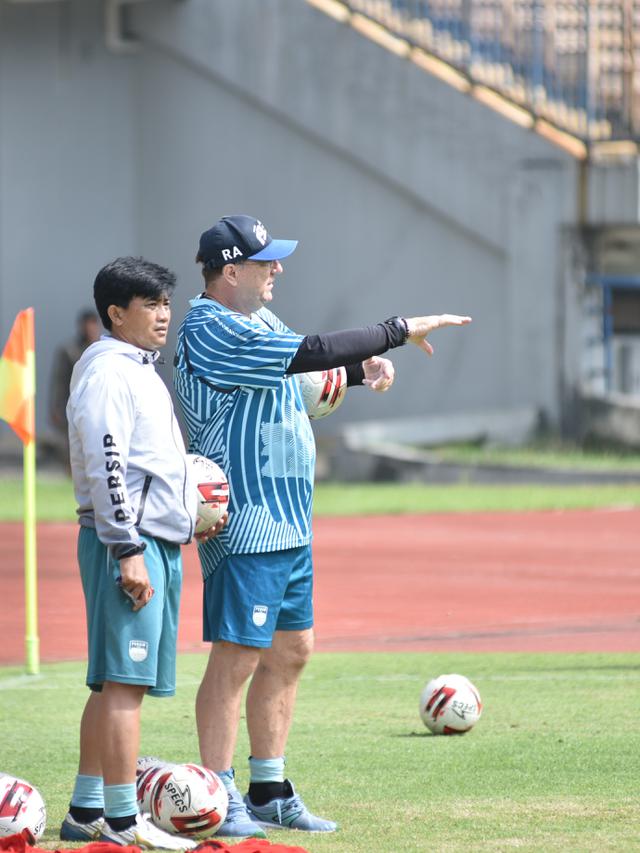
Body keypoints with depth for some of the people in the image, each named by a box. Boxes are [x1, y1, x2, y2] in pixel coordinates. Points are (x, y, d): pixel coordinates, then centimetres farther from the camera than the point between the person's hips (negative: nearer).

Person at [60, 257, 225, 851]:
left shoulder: (140, 371, 20)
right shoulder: (106, 372, -11)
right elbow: (106, 469, -18)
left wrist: (187, 518, 17)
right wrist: (128, 551, -21)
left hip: (154, 542, 10)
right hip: (127, 542, -10)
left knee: (114, 683, 12)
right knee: (124, 681, -10)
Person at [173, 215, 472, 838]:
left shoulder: (257, 319, 14)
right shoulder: (210, 331, -16)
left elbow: (304, 367, 25)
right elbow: (312, 352, -22)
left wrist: (362, 368, 3)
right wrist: (401, 331, -16)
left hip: (289, 523, 10)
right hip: (246, 525, -10)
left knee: (291, 651, 12)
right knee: (237, 658, -8)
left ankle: (269, 793, 19)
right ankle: (219, 799, -4)